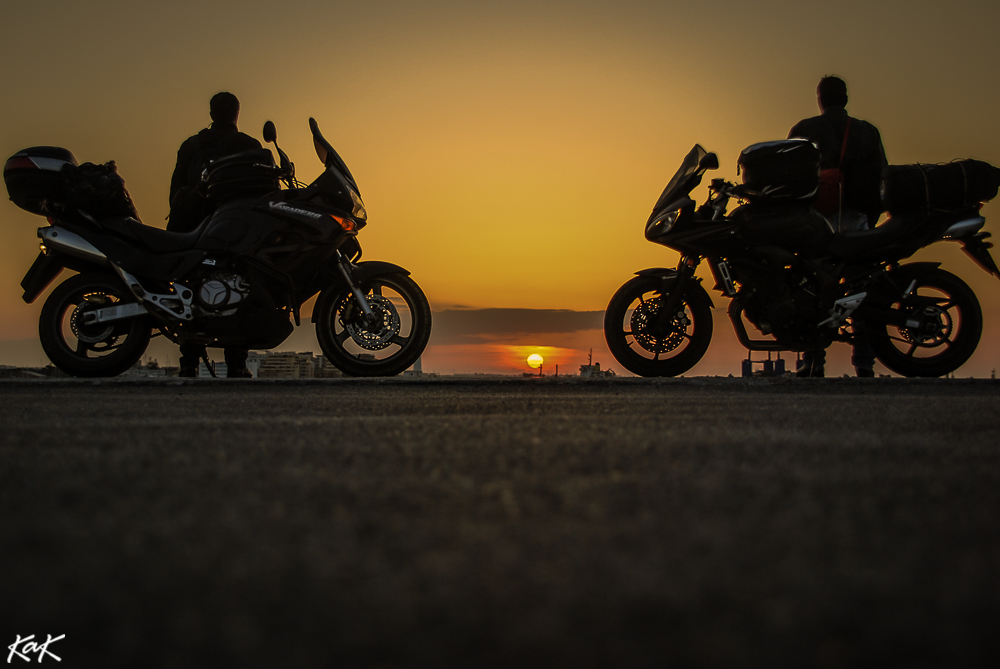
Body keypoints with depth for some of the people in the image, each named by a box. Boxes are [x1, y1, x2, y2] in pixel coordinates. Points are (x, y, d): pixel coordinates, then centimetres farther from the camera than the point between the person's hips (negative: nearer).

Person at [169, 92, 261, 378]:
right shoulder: (248, 146, 6)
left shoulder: (191, 145, 16)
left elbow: (176, 188, 13)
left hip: (195, 226, 3)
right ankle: (235, 364, -7)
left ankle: (189, 362, 2)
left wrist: (177, 226, 14)